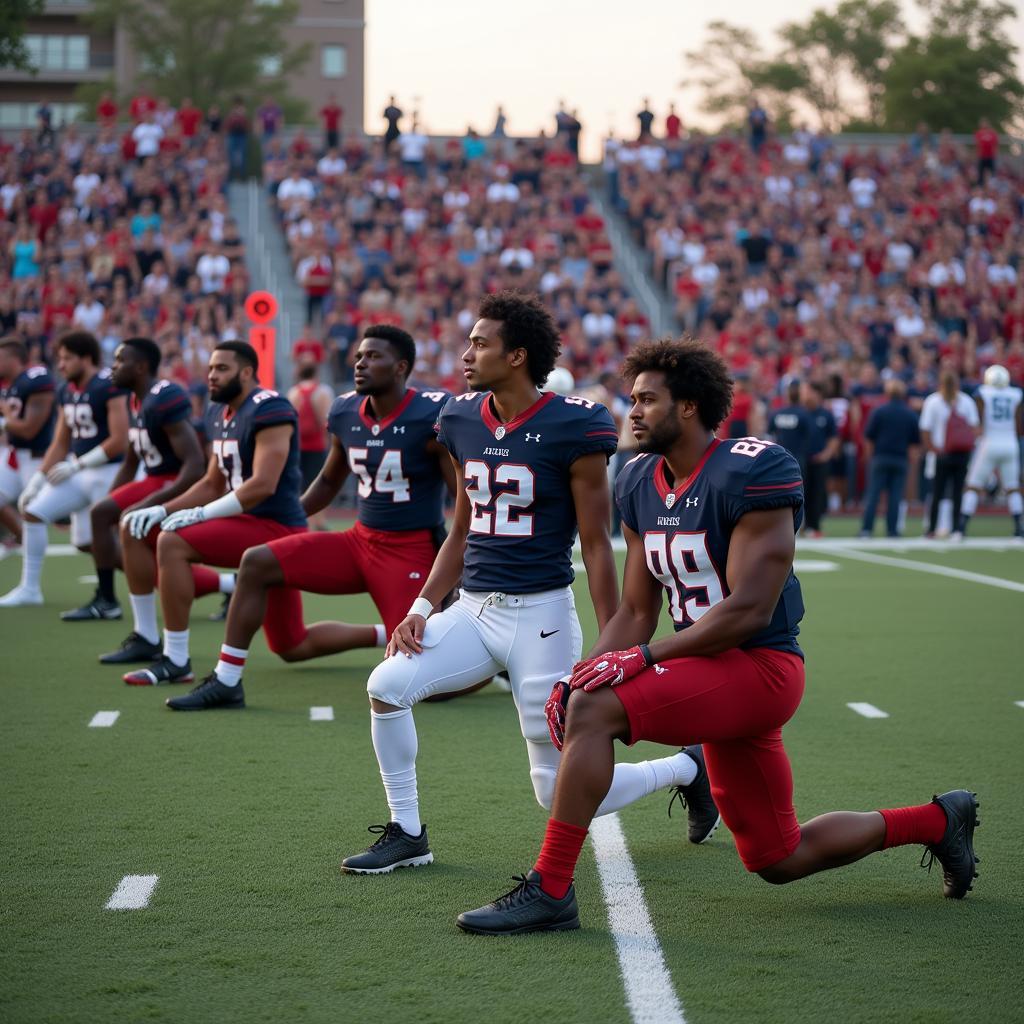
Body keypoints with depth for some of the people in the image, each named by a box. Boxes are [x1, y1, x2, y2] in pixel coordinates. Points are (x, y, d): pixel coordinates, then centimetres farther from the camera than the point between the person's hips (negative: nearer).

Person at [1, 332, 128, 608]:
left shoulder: (109, 387, -17)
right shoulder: (67, 392, 9)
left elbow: (119, 441, -20)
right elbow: (60, 444, 17)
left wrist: (76, 465, -17)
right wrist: (36, 481, 11)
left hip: (108, 472, -8)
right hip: (80, 473, 8)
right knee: (32, 512, 3)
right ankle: (30, 588, 12)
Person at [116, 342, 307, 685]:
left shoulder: (268, 410, -16)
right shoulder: (220, 414, 13)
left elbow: (263, 486, -25)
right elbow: (213, 485, 19)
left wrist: (200, 514, -23)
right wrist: (162, 511, 4)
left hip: (275, 526, -10)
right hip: (246, 520, 10)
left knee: (173, 542, -25)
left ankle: (176, 661, -22)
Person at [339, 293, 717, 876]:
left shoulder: (574, 428, -13)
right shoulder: (463, 421, 6)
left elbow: (596, 545, -9)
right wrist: (423, 607, 4)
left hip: (540, 615, -6)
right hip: (474, 609, 6)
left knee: (561, 792, -1)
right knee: (388, 685, -14)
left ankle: (686, 769, 26)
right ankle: (407, 834, 5)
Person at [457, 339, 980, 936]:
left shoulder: (752, 473, -17)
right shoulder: (641, 484, 9)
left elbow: (749, 612, -22)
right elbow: (637, 613, 13)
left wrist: (643, 658, -22)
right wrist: (584, 674, -4)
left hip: (760, 665, -9)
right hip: (713, 670, 9)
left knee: (594, 711, -25)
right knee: (778, 860, 16)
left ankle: (550, 891, -18)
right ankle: (936, 821, 33)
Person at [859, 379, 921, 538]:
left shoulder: (878, 411, -3)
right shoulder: (911, 414, 3)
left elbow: (869, 437, -1)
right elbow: (915, 442, 7)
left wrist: (870, 456, 12)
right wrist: (909, 459, 17)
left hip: (880, 458, -1)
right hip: (901, 459, 1)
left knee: (873, 494, 1)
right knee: (895, 496, 4)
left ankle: (866, 528, -5)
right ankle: (892, 530, 2)